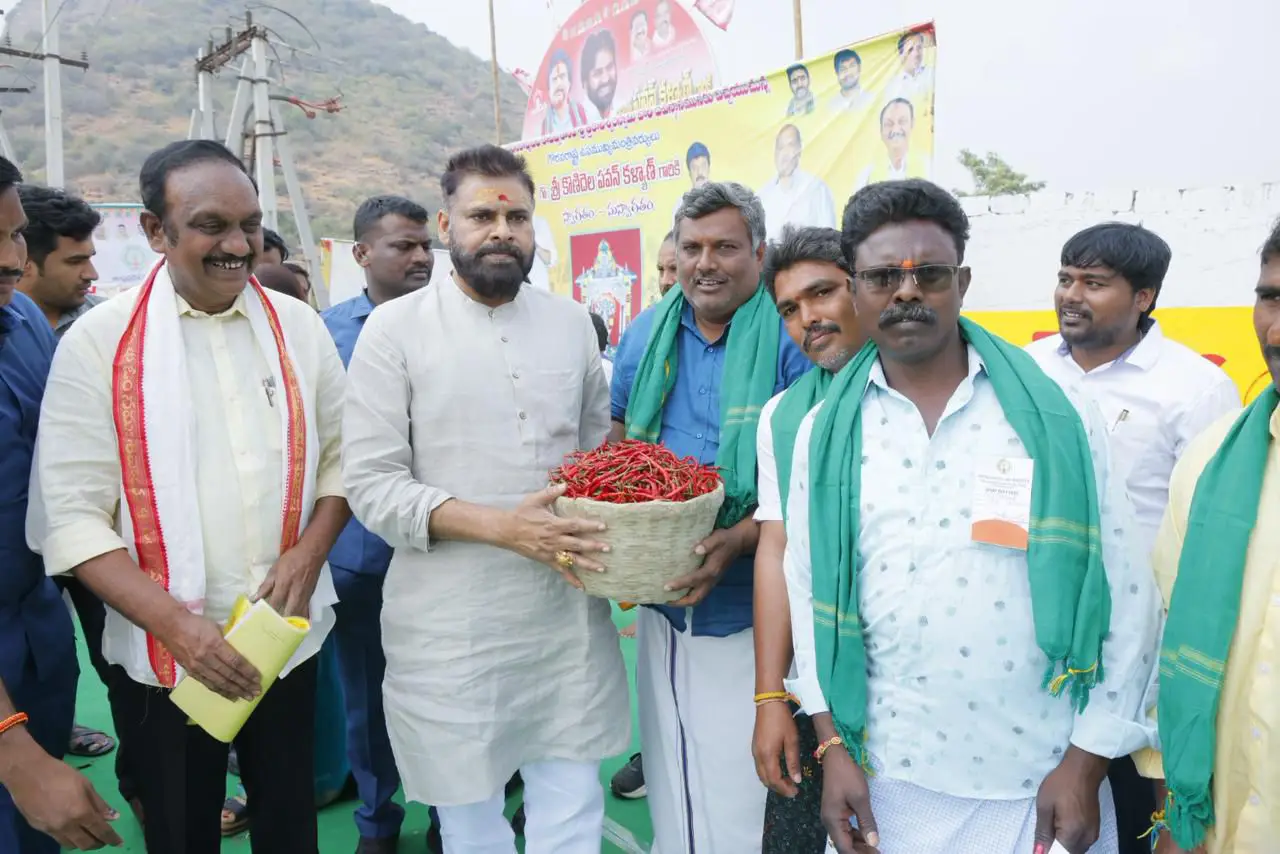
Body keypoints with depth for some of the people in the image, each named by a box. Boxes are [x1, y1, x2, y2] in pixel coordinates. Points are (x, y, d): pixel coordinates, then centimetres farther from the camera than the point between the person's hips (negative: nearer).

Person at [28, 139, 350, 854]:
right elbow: (74, 516, -10)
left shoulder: (299, 327, 2)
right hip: (163, 656, -2)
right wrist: (175, 623, -19)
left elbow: (341, 456, 6)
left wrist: (308, 553, -10)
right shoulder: (99, 342, -7)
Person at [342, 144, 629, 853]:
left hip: (567, 616, 3)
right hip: (451, 628, -3)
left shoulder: (573, 324, 9)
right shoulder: (395, 328, -4)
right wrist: (502, 525, -20)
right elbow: (372, 485, -9)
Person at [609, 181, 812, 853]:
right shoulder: (645, 336, 8)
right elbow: (617, 444, 16)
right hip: (659, 598, 5)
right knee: (668, 784, 19)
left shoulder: (790, 339, -9)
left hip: (748, 607, -4)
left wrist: (739, 539, -26)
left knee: (739, 795, 4)